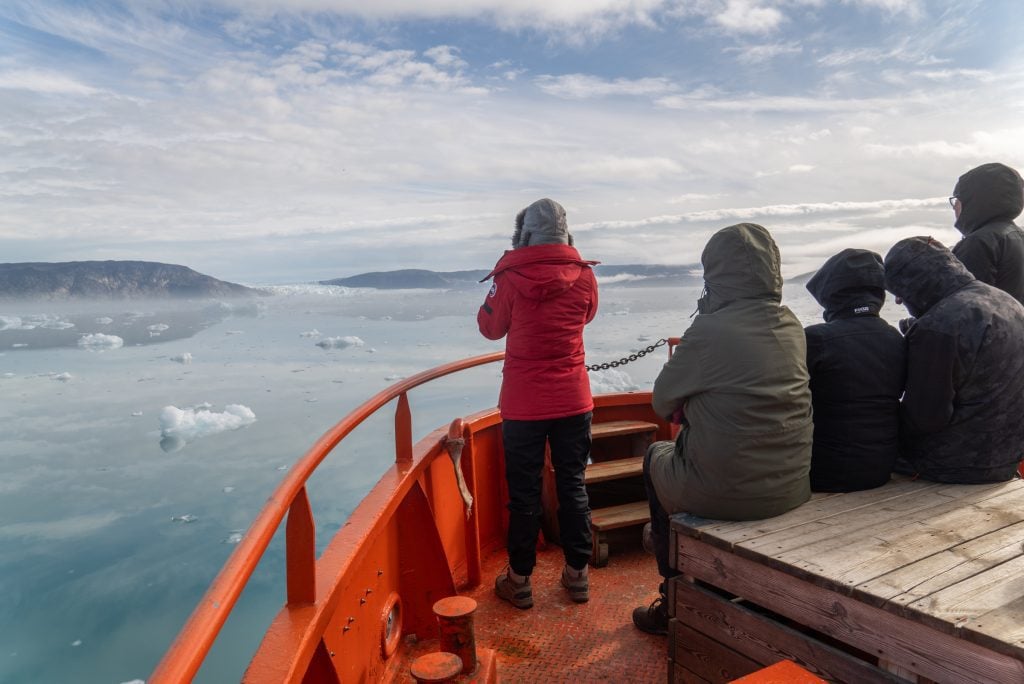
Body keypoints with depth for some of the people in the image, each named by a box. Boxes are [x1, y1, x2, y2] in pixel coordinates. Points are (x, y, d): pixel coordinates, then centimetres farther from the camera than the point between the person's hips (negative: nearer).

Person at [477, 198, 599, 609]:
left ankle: (519, 580, 20)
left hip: (523, 404, -2)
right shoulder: (583, 274, -3)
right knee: (573, 486, 14)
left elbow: (490, 327, 3)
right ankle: (577, 574, 25)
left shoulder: (511, 275, -12)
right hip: (574, 400, 3)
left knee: (524, 493, 8)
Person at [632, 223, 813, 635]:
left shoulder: (708, 331, -18)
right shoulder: (791, 326, 2)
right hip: (792, 489, 6)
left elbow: (662, 402, -5)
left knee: (656, 456, 23)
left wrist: (686, 408, 14)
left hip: (725, 495, -6)